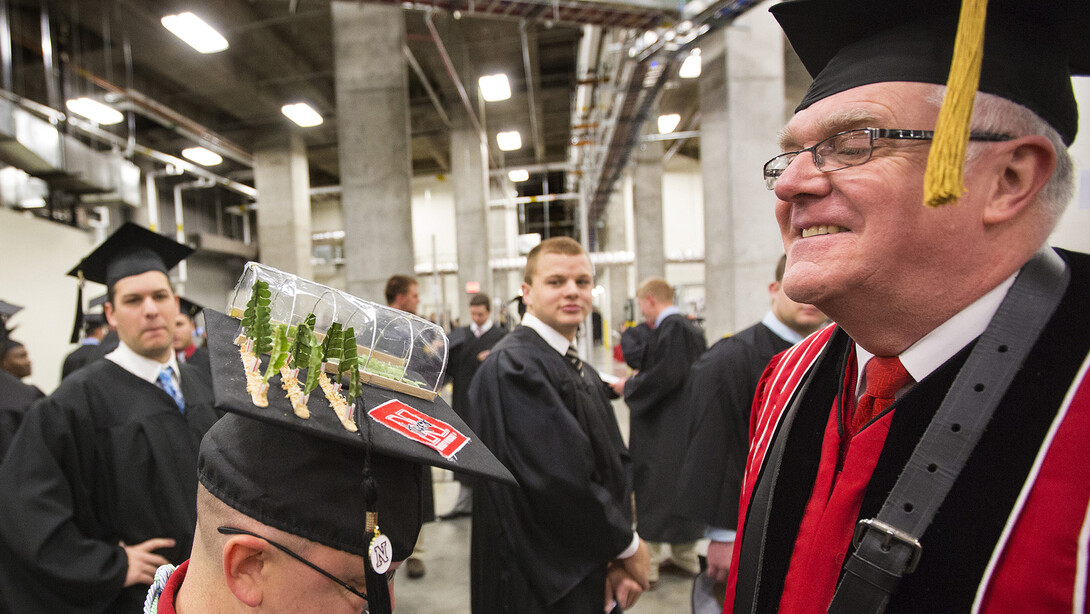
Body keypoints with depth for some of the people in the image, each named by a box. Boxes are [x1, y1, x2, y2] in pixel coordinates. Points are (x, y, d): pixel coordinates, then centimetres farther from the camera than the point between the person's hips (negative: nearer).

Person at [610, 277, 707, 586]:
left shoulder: (670, 328, -18)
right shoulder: (689, 327, 11)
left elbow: (666, 375, -24)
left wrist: (629, 385, -11)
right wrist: (641, 376, 14)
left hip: (663, 431, -10)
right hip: (686, 424, 10)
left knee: (653, 493, -1)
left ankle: (647, 563, 6)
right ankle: (685, 555, 30)